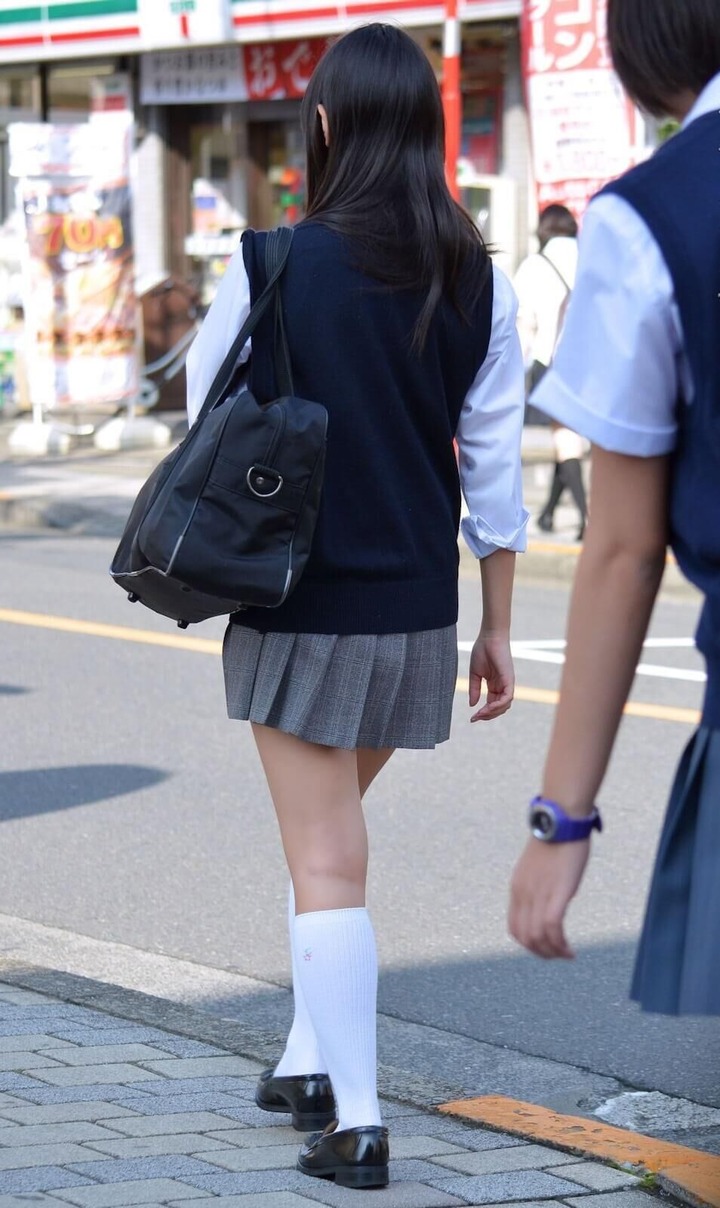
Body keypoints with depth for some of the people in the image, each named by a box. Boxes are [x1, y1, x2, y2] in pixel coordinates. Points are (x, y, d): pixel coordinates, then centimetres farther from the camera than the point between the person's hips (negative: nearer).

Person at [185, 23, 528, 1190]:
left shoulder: (274, 267, -12)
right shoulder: (479, 286, -2)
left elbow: (202, 391, 3)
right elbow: (494, 469, 1)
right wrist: (497, 628, 8)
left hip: (302, 612, -4)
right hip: (418, 613, 4)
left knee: (326, 860, 1)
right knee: (331, 825, 24)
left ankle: (355, 1122, -2)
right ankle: (311, 1059, 29)